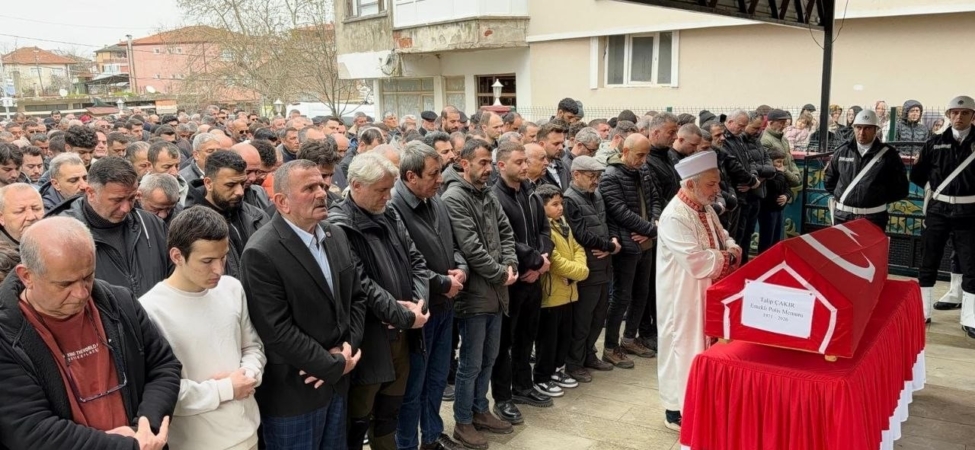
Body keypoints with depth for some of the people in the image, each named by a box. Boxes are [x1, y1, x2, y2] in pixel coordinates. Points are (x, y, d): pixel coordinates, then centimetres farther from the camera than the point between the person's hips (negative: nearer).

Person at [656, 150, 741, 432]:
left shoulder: (705, 208, 6)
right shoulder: (675, 217, -24)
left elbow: (723, 237, 17)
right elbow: (697, 261, -30)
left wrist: (732, 249, -7)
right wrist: (727, 257, -14)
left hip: (707, 293, 9)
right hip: (683, 298, -9)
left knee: (703, 345, 18)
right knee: (683, 346, 3)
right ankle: (677, 411, 17)